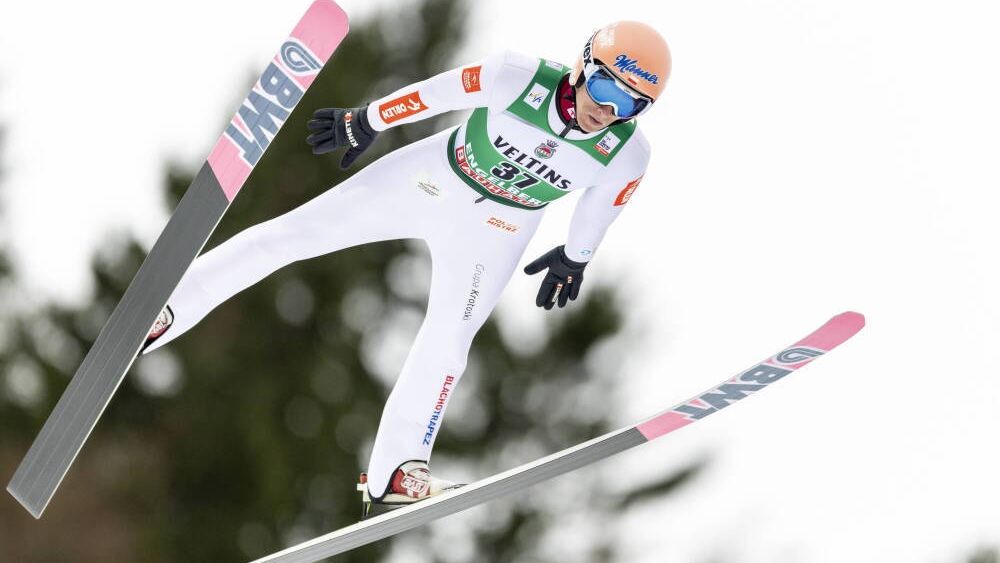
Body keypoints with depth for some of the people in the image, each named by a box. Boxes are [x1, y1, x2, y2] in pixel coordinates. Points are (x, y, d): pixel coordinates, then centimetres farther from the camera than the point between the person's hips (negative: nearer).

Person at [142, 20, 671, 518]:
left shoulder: (627, 154, -23)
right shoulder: (521, 78, -31)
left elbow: (603, 202, 0)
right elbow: (436, 92, -16)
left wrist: (575, 257, 16)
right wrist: (366, 122, -3)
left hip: (494, 231, 1)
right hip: (433, 175, -1)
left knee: (447, 340, -6)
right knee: (293, 232, -1)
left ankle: (392, 474, 8)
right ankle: (167, 309, 12)